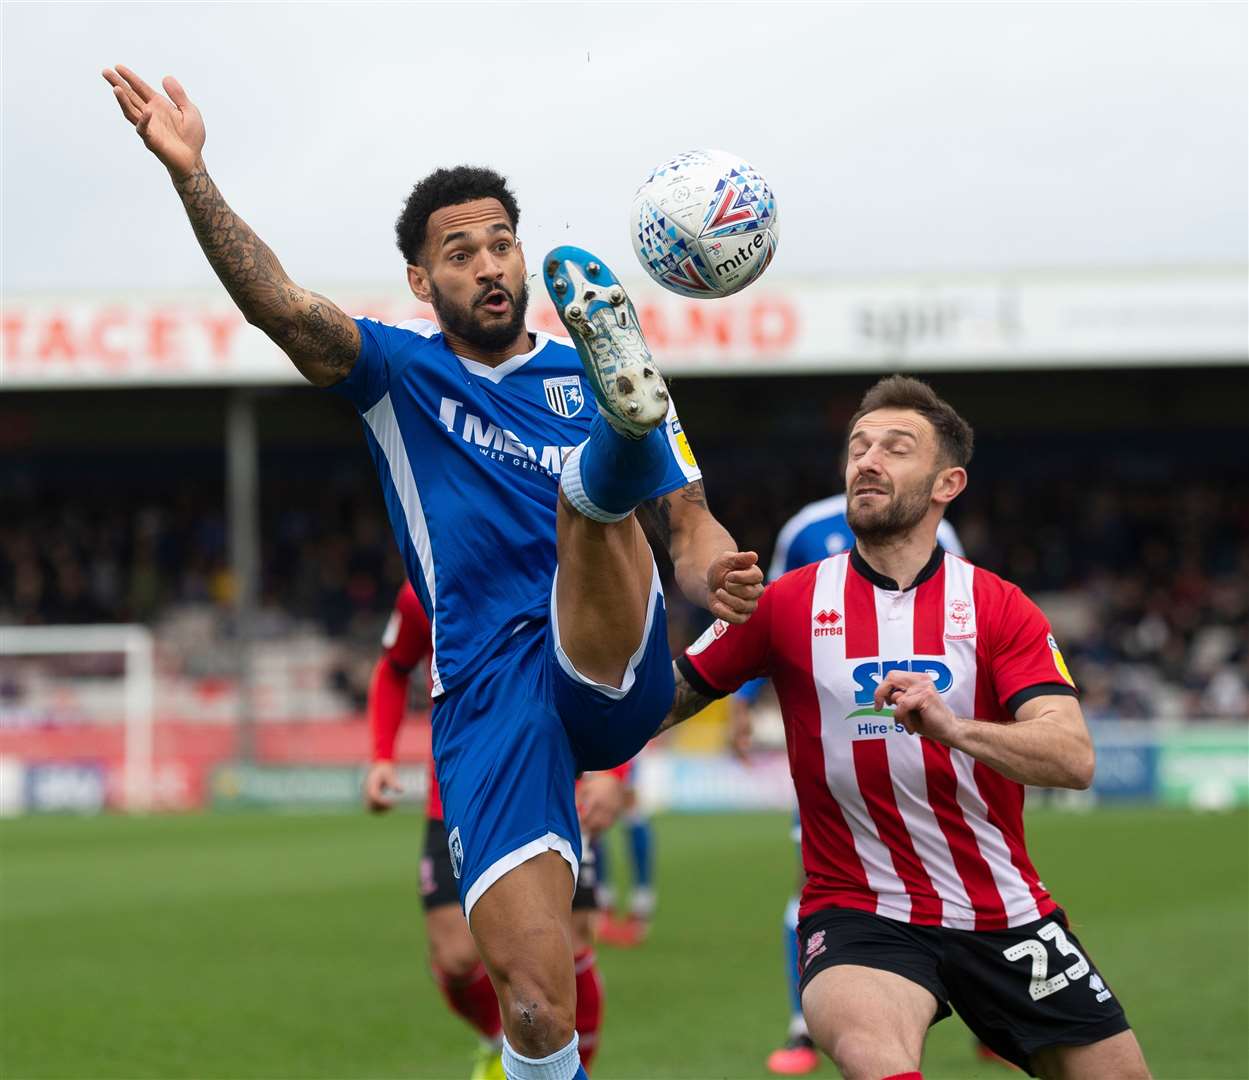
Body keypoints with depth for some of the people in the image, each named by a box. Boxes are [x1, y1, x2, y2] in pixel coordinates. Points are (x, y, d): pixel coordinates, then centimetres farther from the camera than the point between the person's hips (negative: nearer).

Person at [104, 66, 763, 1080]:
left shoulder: (583, 374, 17)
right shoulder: (401, 373, 14)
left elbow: (690, 519, 18)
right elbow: (281, 306, -3)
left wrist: (714, 572, -7)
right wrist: (192, 175, -18)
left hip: (616, 679, 0)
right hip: (486, 695, 0)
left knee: (589, 488, -30)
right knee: (535, 992, -17)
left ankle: (626, 397, -63)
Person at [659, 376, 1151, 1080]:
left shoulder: (1001, 607, 1)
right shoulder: (787, 603, 2)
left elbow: (1073, 757, -14)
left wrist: (953, 727, -31)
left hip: (1007, 914, 3)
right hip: (858, 911, -3)